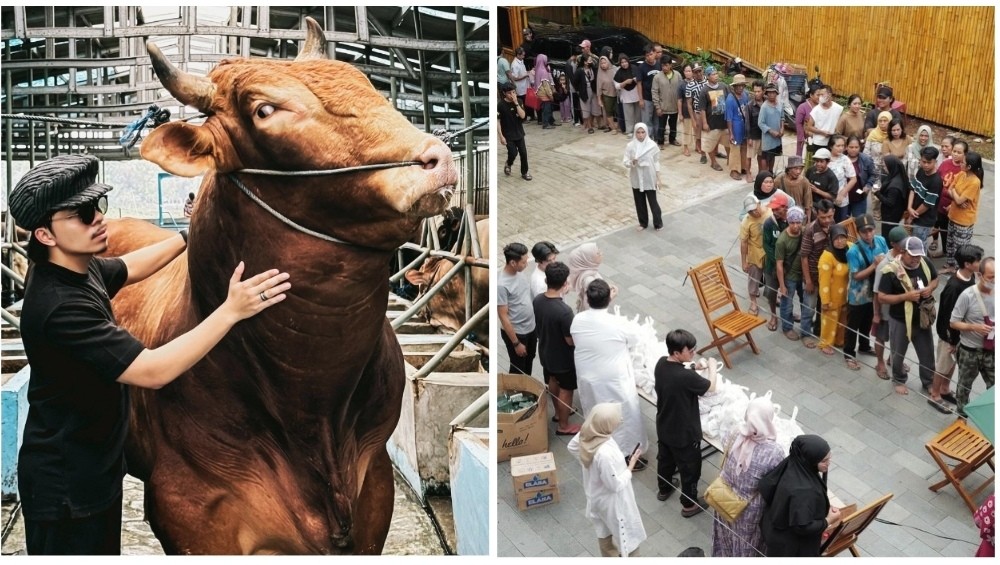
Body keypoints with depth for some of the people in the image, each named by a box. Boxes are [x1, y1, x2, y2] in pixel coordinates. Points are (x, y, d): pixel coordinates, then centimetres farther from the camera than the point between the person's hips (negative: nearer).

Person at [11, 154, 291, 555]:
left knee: (104, 551, 20)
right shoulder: (60, 305, -30)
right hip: (65, 486, -9)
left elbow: (129, 268, 23)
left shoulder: (78, 267, -1)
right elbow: (153, 371, -32)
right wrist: (231, 310, -32)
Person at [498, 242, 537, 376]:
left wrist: (538, 323, 17)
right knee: (518, 368, 10)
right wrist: (516, 343, -21)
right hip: (516, 333, -8)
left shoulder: (520, 274, -3)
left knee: (529, 362, 26)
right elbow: (503, 317, -25)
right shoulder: (501, 284, -29)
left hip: (530, 328, 8)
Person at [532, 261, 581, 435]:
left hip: (545, 352, 7)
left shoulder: (537, 300, -14)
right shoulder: (564, 310, -36)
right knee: (565, 390, 15)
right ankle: (563, 426, 32)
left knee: (553, 382, 29)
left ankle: (559, 412, 51)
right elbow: (570, 341, -25)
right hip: (562, 357, -7)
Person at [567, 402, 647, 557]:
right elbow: (616, 485, -28)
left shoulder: (586, 435, -19)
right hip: (612, 501, -8)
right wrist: (630, 467, -17)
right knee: (628, 535, 18)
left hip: (596, 495, 8)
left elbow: (572, 446, 3)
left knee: (605, 532, 31)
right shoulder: (605, 454, -42)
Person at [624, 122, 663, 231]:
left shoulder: (652, 145, -11)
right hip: (636, 179, 2)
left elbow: (656, 163, -3)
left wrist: (658, 178, -2)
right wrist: (632, 162, -30)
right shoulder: (630, 146, -9)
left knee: (653, 202, 7)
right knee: (639, 202, 15)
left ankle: (658, 223, 25)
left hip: (649, 179, -2)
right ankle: (643, 223, 34)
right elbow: (625, 162, -8)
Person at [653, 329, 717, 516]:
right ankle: (689, 504, 35)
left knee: (665, 459, 30)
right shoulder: (686, 377, -36)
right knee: (689, 468, 16)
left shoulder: (661, 363, -14)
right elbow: (711, 387, -17)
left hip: (664, 427, 7)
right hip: (684, 433, -7)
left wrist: (695, 367, 1)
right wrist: (712, 367, -1)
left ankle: (664, 489, 54)